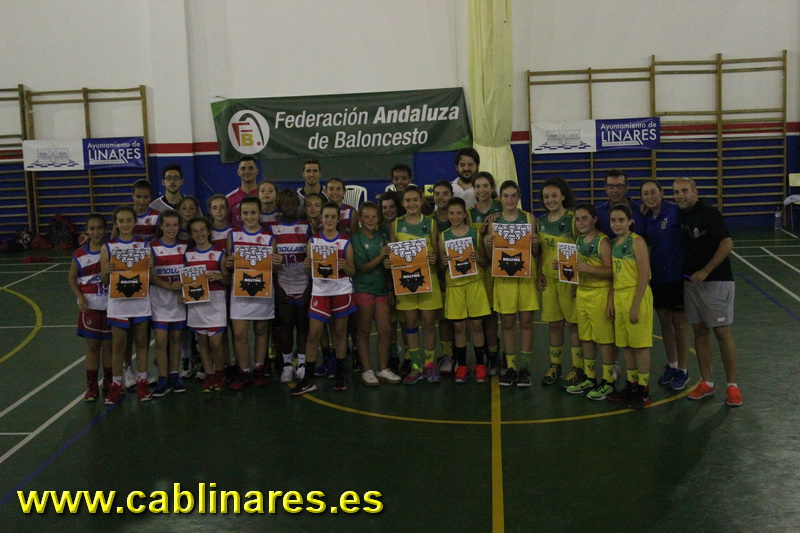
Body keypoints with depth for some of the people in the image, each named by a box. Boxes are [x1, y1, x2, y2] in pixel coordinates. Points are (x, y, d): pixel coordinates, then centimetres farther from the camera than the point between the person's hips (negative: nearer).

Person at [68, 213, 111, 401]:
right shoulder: (80, 255, -1)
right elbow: (72, 278, 7)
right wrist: (80, 298, -5)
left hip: (111, 305, 0)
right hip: (90, 306, 1)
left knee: (109, 344, 9)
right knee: (92, 345, 7)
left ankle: (109, 381, 24)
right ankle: (91, 385, 15)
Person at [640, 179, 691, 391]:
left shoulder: (675, 212, -14)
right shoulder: (646, 218, 5)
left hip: (677, 275, -6)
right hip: (657, 276, 6)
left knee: (679, 322, 5)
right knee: (664, 320, 14)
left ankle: (682, 370, 18)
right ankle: (671, 365, 30)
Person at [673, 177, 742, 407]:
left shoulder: (708, 213, -12)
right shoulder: (681, 217, 9)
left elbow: (727, 243, -19)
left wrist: (706, 271, -20)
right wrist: (683, 273, 6)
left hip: (716, 282, -7)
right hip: (691, 283, 7)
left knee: (723, 332, -3)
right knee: (700, 332, 10)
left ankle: (732, 386, 7)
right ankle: (707, 383, 19)